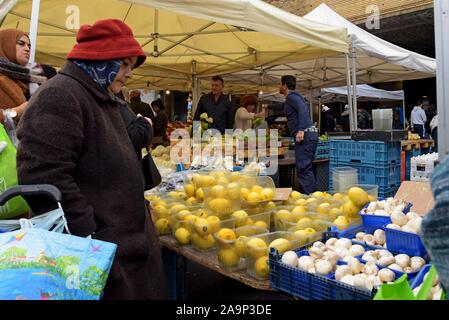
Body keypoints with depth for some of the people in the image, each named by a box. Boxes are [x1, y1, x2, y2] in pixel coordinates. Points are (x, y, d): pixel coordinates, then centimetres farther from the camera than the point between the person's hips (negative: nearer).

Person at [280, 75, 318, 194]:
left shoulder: (291, 96, -6)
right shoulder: (292, 98, 24)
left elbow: (303, 109, -23)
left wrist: (301, 130, -31)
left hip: (304, 135, -11)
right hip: (310, 135, 11)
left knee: (303, 168, -12)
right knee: (306, 168, 14)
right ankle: (307, 194, 20)